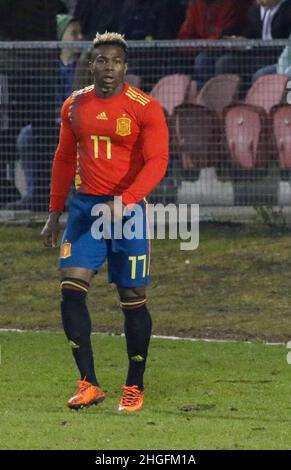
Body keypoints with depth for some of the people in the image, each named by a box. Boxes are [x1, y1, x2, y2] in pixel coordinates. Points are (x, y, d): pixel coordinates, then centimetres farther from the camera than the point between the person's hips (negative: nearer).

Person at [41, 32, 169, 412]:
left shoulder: (145, 109, -8)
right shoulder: (75, 106, 8)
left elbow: (156, 162, -15)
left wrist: (125, 202, -28)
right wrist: (54, 213, 15)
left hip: (129, 210, -4)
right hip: (85, 208, 4)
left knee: (132, 299, 2)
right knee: (71, 289, -12)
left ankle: (135, 388, 15)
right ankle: (89, 384, -8)